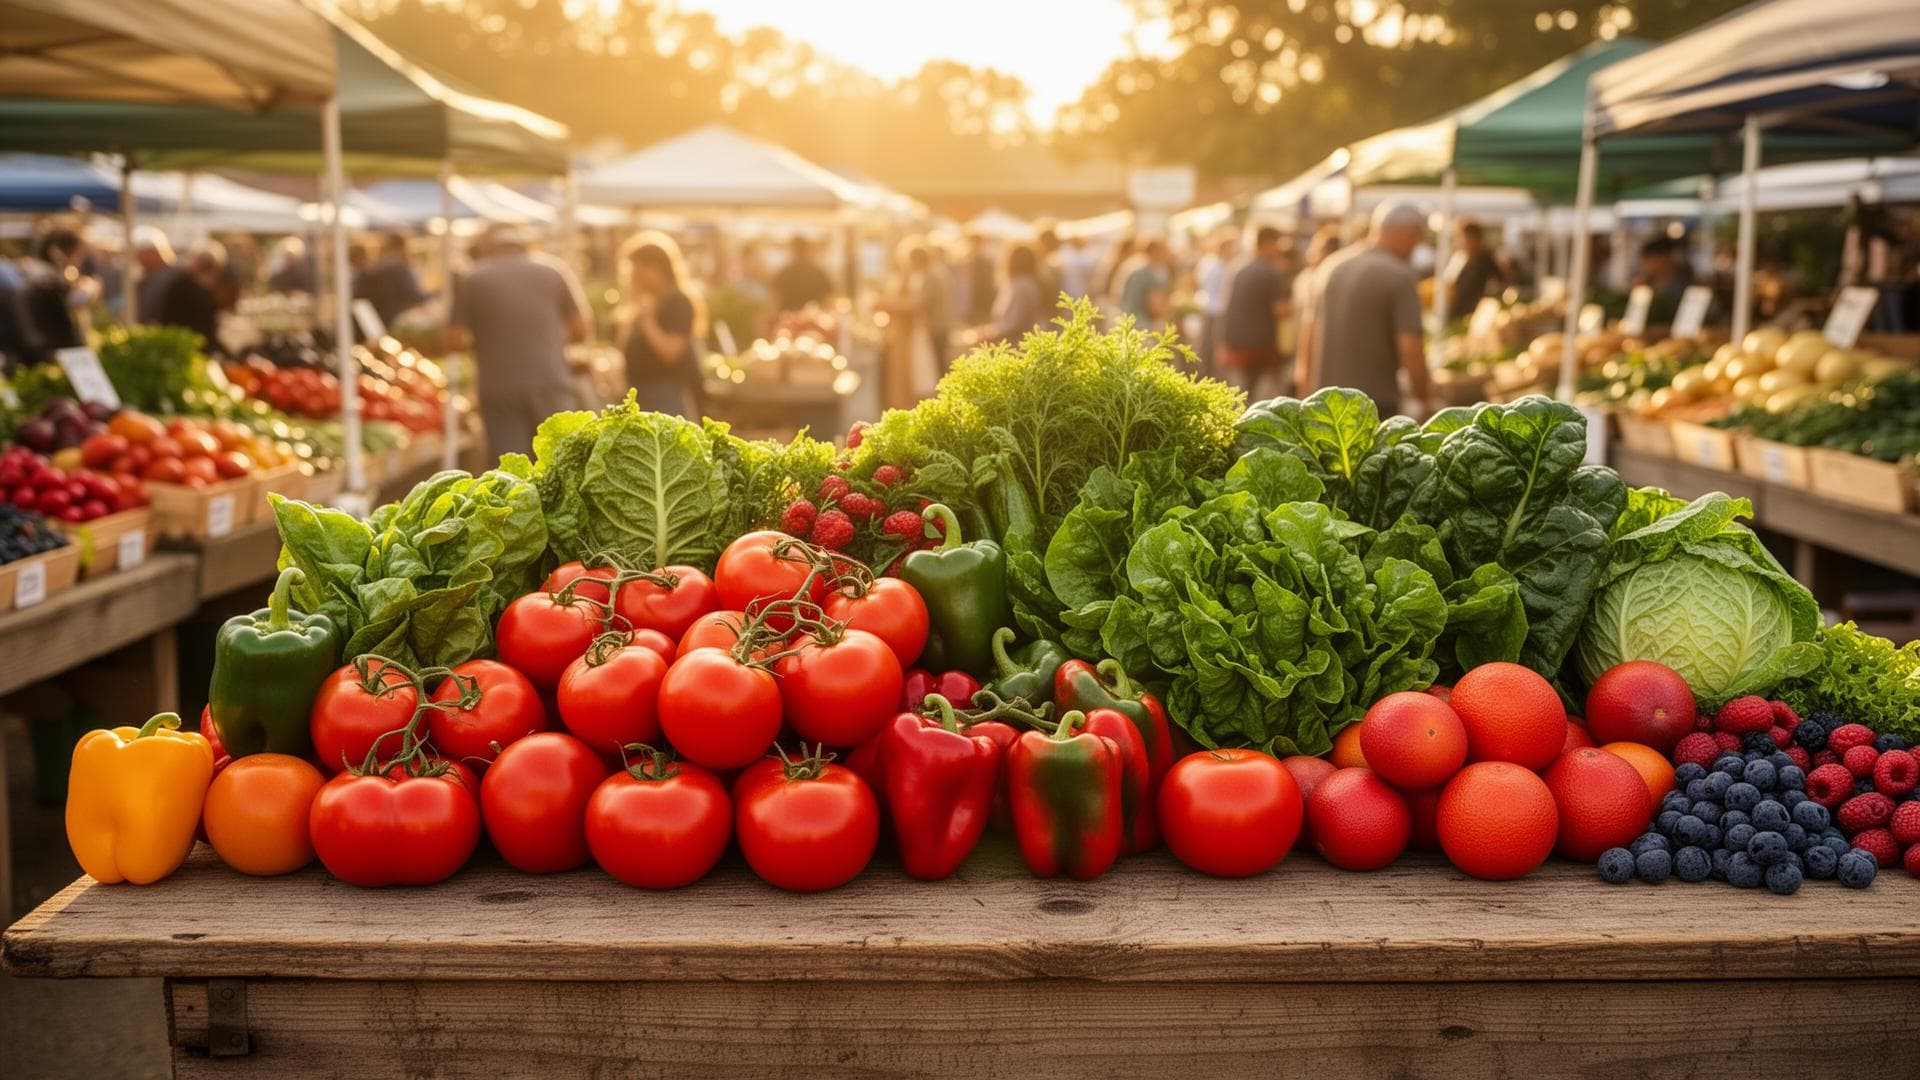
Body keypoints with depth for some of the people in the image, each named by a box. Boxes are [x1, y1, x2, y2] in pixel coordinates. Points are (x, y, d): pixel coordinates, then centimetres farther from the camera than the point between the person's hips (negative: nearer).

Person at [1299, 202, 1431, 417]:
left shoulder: (1332, 266, 10)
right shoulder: (1401, 277, -10)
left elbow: (1312, 335, 15)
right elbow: (1409, 349, -16)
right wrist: (1423, 396, -1)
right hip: (1377, 404, -6)